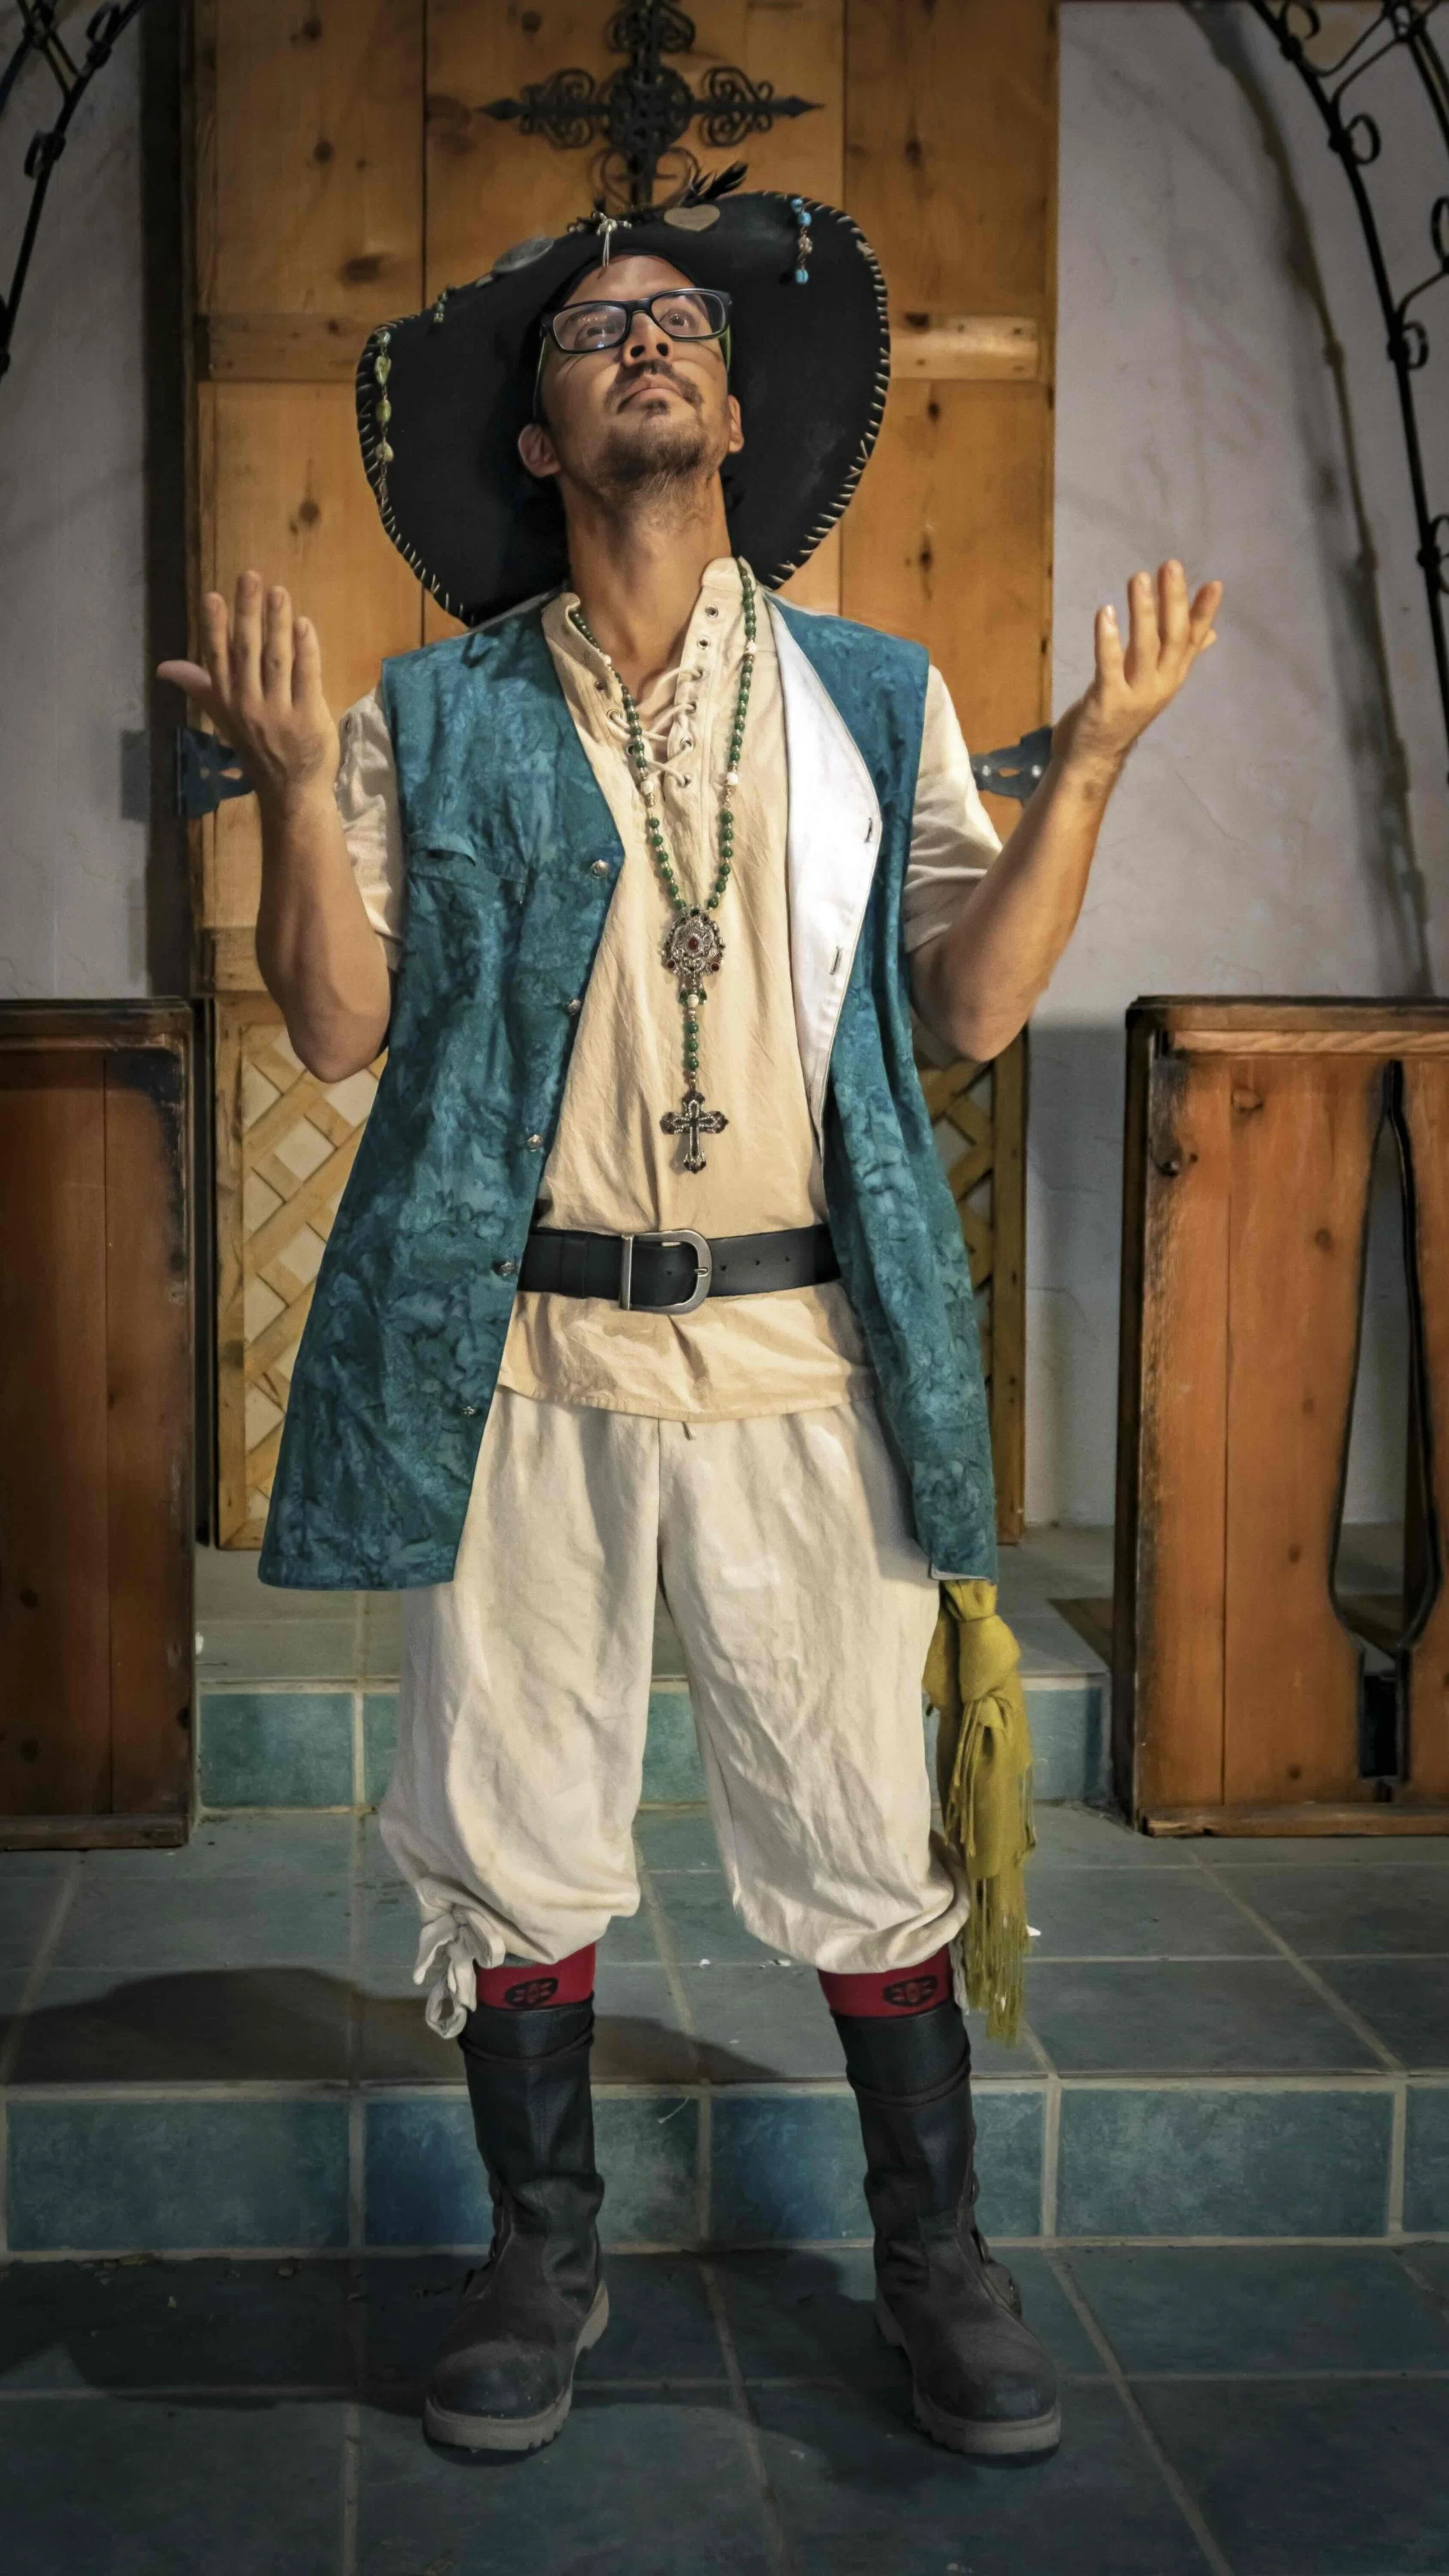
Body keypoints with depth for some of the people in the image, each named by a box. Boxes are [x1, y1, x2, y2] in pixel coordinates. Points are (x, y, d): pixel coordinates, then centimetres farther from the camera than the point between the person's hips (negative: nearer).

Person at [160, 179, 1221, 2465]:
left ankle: (938, 2259, 25)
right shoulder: (438, 718, 6)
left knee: (866, 1843, 6)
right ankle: (545, 2258, 29)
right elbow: (341, 1028, 1)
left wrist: (1093, 761, -5)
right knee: (512, 1837, 10)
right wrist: (295, 779, -10)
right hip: (521, 1358, 0)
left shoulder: (874, 701, 9)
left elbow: (978, 1006, 4)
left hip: (805, 1356, 0)